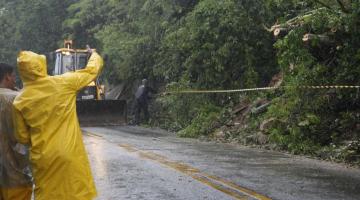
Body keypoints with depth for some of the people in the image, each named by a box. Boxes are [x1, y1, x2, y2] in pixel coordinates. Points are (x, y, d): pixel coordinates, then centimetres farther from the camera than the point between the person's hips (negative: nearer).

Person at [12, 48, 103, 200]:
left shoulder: (20, 101, -3)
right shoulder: (63, 83, -8)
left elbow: (22, 137, 4)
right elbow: (91, 70, 7)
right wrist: (94, 54, 27)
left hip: (43, 159, 2)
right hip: (70, 155, -1)